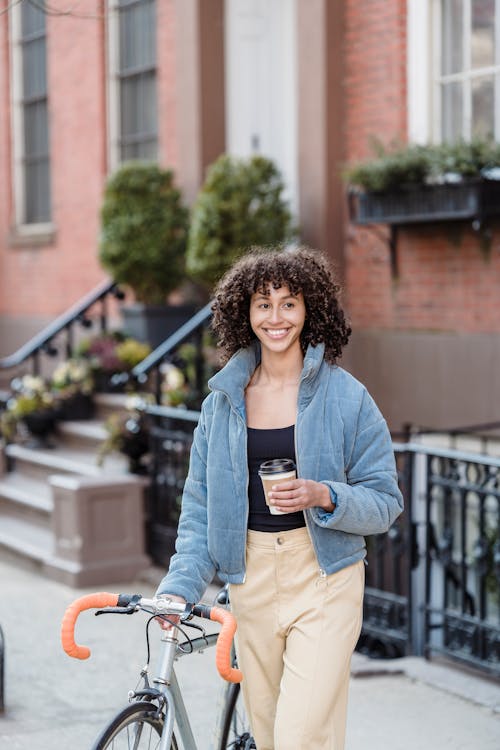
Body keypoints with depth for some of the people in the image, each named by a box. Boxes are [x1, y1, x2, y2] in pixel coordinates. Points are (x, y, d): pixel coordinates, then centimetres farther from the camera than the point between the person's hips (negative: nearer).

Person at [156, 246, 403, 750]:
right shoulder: (223, 399, 7)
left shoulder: (345, 396, -3)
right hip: (250, 578, 4)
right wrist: (181, 585, -2)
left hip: (324, 580, -4)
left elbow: (385, 503, -2)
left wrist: (324, 497, -20)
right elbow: (200, 503, 9)